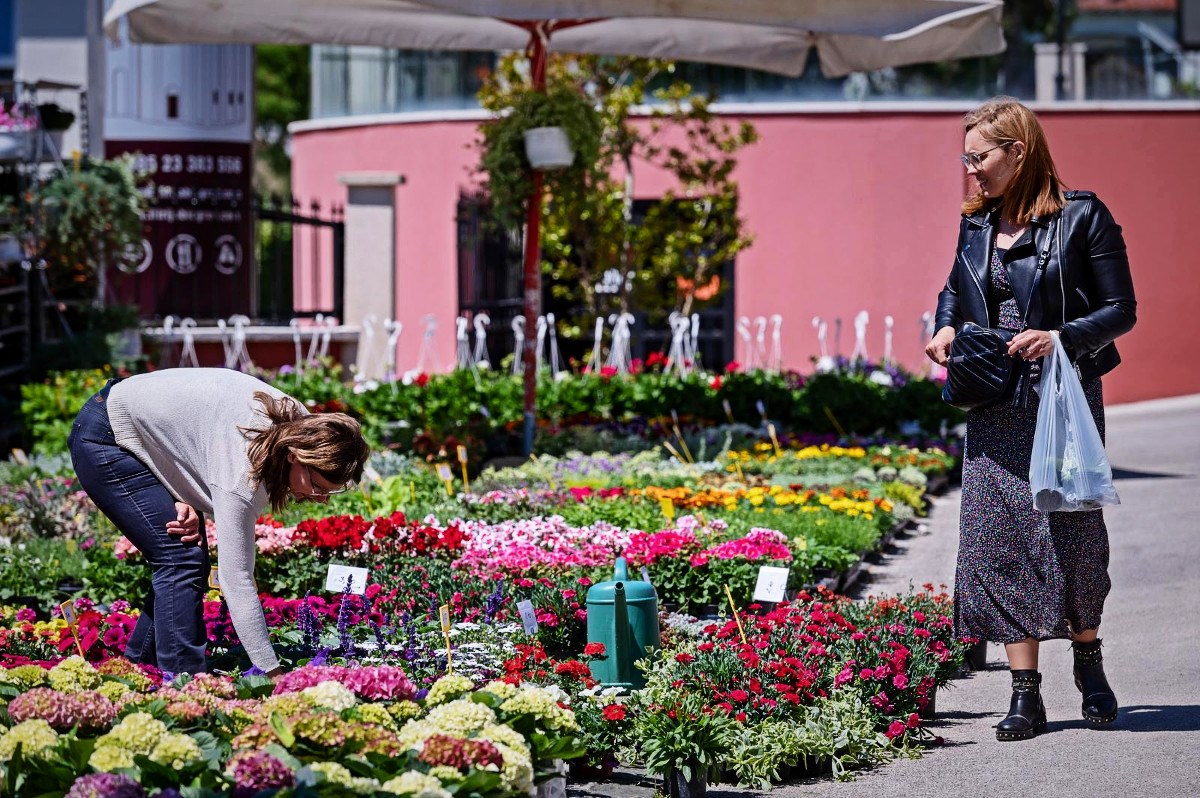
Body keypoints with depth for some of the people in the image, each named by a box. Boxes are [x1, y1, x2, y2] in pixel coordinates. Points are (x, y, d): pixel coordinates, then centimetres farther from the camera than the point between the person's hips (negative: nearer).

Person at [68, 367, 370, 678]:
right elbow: (236, 578, -34)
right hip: (103, 439, -9)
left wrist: (187, 501, -17)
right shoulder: (241, 467, -36)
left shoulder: (299, 425, -12)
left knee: (191, 559, 6)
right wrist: (272, 673, -35)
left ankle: (137, 666, 16)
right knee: (182, 561, -16)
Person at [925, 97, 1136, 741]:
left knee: (1074, 531, 0)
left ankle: (1088, 662, 26)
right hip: (995, 409, 5)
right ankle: (1025, 695, 3)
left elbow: (1122, 310, -6)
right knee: (999, 540, -1)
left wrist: (1062, 337, -21)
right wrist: (945, 329, 5)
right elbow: (954, 291, 27)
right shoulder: (976, 226, 11)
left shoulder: (1082, 218, -6)